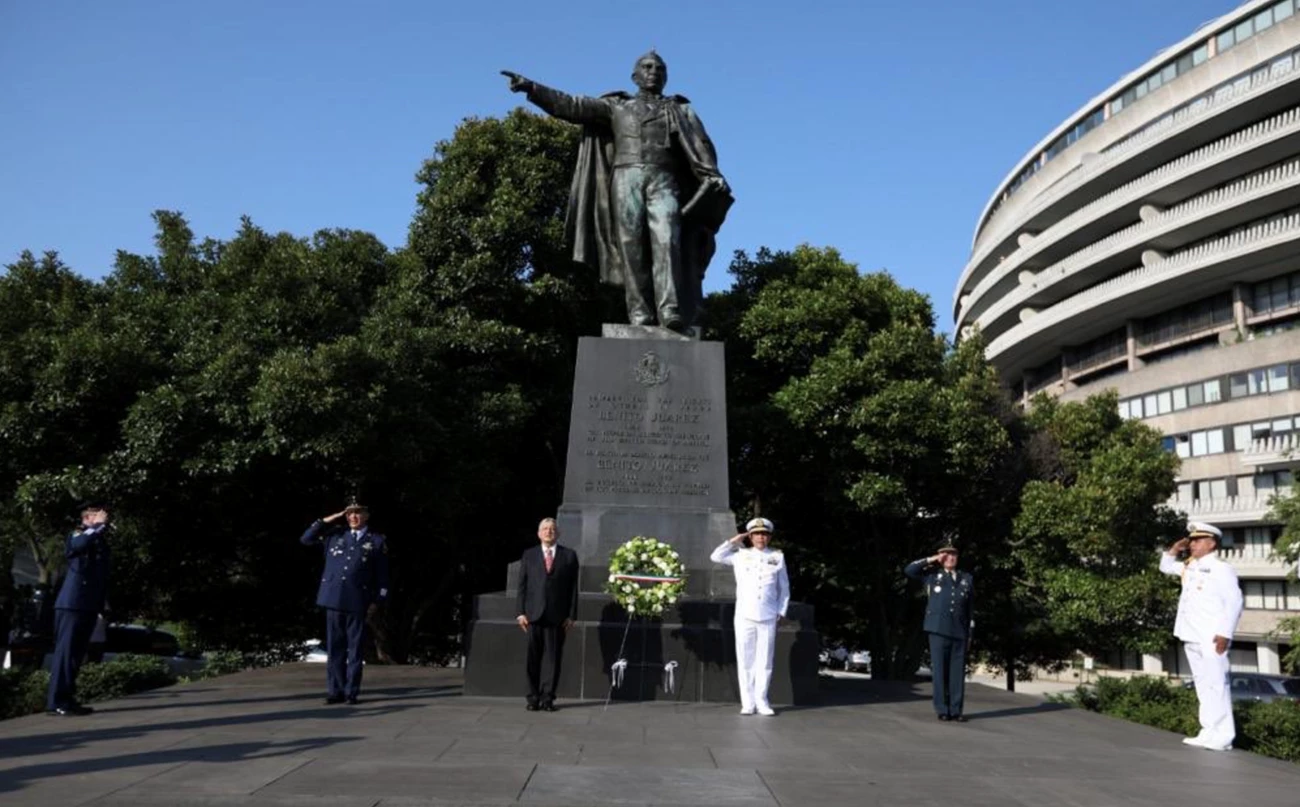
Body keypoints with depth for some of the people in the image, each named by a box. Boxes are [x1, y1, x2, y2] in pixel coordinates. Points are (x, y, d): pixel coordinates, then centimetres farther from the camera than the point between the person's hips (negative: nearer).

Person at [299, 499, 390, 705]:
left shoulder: (377, 541, 5)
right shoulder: (335, 534, 12)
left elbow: (382, 575, 6)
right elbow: (306, 538, 11)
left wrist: (376, 601, 0)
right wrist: (330, 519, 6)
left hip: (357, 602, -2)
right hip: (333, 599, 2)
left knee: (355, 649, 2)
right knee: (334, 648, 6)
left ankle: (352, 691, 9)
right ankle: (335, 691, 13)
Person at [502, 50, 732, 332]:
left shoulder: (680, 110, 23)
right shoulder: (617, 106, 24)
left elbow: (701, 146, 8)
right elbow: (571, 106, 15)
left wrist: (714, 177, -11)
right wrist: (532, 88, 4)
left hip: (664, 181, -1)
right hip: (627, 179, 1)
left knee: (666, 240, -20)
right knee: (632, 246, -11)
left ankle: (672, 313, -32)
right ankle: (640, 314, -15)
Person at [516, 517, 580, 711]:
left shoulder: (569, 555, 9)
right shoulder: (528, 555, 13)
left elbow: (573, 587, 5)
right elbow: (522, 585, 9)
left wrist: (571, 615, -1)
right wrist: (520, 612, 0)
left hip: (557, 616, -1)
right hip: (534, 614, 1)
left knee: (552, 657, 0)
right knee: (533, 657, 1)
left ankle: (547, 698, 7)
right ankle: (533, 697, 10)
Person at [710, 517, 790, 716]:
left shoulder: (778, 557, 8)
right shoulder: (741, 555, 8)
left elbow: (784, 588, 11)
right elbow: (716, 557, 7)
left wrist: (781, 611, 5)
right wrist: (733, 541, 4)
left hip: (768, 618, 0)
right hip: (745, 617, 0)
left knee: (765, 661, 3)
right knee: (745, 661, 2)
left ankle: (762, 701, 12)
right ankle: (748, 702, 9)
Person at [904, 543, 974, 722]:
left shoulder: (967, 578, 15)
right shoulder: (932, 574, 10)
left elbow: (971, 606, 15)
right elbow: (909, 570, 1)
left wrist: (971, 628, 9)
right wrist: (931, 560, 1)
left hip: (960, 631, 2)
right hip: (939, 629, -2)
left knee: (958, 671, 1)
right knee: (940, 670, -1)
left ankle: (956, 710, 7)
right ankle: (942, 710, 4)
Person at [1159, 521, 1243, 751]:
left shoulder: (1221, 569, -8)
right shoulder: (1189, 566, 16)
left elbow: (1234, 603, -14)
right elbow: (1166, 567, 33)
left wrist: (1225, 633, -20)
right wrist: (1174, 550, 14)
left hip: (1211, 638, -8)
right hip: (1192, 637, 8)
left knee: (1216, 684, -8)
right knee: (1202, 684, 10)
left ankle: (1222, 737, -6)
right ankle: (1209, 732, 15)